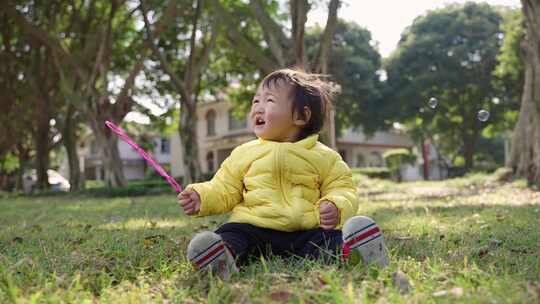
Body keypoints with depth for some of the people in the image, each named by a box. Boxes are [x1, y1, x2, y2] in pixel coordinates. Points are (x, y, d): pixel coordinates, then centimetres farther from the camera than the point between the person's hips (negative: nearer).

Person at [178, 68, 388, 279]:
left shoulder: (324, 157, 8)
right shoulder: (243, 153, 12)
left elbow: (342, 188, 9)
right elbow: (224, 189, 14)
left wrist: (336, 207, -14)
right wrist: (202, 197, -6)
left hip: (304, 232, 0)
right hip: (252, 229, 1)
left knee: (330, 238, -27)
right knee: (230, 235, -28)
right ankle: (224, 257, -56)